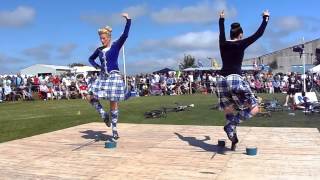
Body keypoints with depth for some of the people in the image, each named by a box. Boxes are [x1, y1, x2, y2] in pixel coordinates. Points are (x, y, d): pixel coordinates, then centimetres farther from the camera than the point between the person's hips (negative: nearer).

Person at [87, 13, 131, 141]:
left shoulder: (116, 46, -2)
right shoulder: (99, 50, 11)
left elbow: (125, 35, -17)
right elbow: (91, 59, 27)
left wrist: (128, 20, -26)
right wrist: (96, 65, 6)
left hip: (114, 76, -5)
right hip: (102, 77, 6)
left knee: (113, 104, -2)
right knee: (90, 97, -4)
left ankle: (114, 130, 8)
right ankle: (104, 115, 14)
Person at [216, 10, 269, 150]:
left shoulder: (223, 43, 12)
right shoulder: (241, 44, 0)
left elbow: (221, 32, 33)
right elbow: (259, 33, 6)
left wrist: (221, 19, 50)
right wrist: (266, 18, 21)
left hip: (221, 80, 6)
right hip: (235, 80, -6)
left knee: (229, 112, 15)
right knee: (254, 109, 3)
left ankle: (234, 141, 14)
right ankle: (231, 125, -15)